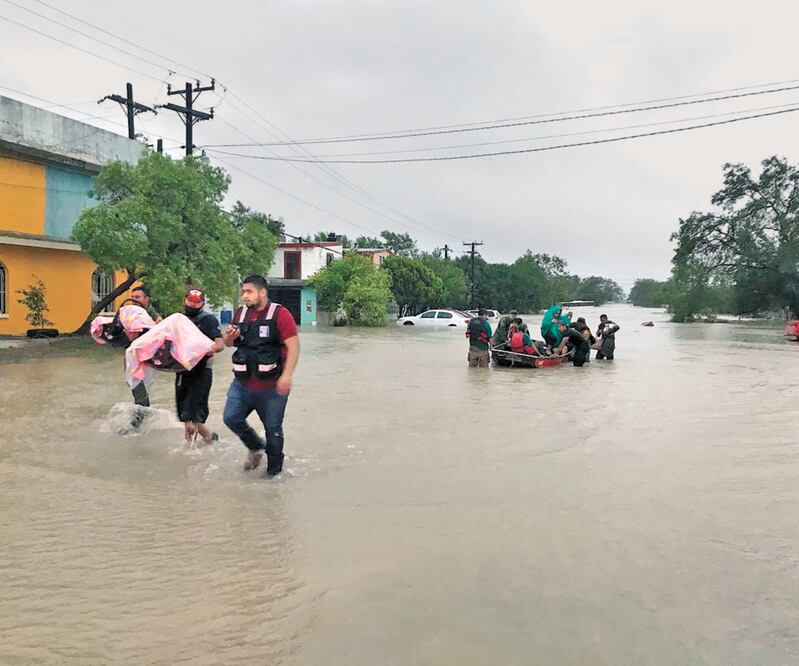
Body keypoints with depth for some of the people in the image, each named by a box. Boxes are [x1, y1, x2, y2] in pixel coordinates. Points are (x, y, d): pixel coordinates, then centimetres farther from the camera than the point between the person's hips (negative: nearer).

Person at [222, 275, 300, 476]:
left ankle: (274, 471, 24)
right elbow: (228, 343, 19)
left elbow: (293, 346, -16)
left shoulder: (280, 314, -10)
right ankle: (256, 448, 29)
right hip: (242, 383, 5)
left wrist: (287, 375, -25)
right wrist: (229, 336, -5)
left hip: (271, 386, -5)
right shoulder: (240, 314, 8)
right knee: (231, 418, 3)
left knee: (273, 429, 6)